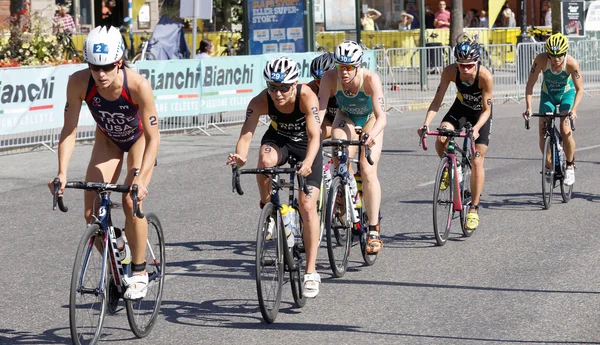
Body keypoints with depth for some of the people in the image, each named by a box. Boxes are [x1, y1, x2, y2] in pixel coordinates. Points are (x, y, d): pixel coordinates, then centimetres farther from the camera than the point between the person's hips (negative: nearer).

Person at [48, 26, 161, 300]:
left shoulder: (138, 85, -37)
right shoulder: (79, 83, -31)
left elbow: (153, 137, -31)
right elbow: (69, 131, -23)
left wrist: (141, 178, -43)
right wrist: (62, 174, -34)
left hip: (139, 138, -3)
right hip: (108, 140, 3)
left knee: (132, 203, -22)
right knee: (92, 213, -8)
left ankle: (139, 272, -4)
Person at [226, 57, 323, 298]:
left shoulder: (307, 97, -34)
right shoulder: (260, 102, -28)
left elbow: (314, 136, -41)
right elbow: (246, 133, -35)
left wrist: (308, 163, -59)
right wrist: (240, 156, -56)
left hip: (305, 144, -1)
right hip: (278, 138, 1)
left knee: (307, 206, -11)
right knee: (265, 160, -37)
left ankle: (311, 273, -4)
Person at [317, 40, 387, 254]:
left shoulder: (371, 79, -34)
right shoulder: (330, 78, -29)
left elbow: (381, 116, -38)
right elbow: (320, 110, -32)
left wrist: (373, 135, -58)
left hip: (370, 119, -2)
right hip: (346, 118, 2)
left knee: (368, 170, -18)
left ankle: (374, 230, -12)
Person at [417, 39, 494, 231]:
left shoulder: (485, 76, -33)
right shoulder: (450, 72, -26)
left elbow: (486, 109, -24)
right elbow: (437, 102, -23)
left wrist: (476, 128, -41)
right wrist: (426, 124, -38)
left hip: (481, 114, -2)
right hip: (460, 109, 2)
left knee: (477, 161, -8)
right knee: (441, 139, -27)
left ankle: (474, 208, 3)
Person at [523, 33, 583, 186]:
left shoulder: (571, 63, -31)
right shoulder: (541, 59, -29)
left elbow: (579, 90, -26)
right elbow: (530, 84, -23)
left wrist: (573, 110, -40)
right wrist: (528, 107, -34)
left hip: (567, 94, -2)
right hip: (547, 95, 2)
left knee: (565, 131, -19)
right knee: (543, 132, -8)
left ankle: (570, 166, 2)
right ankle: (549, 167, 14)